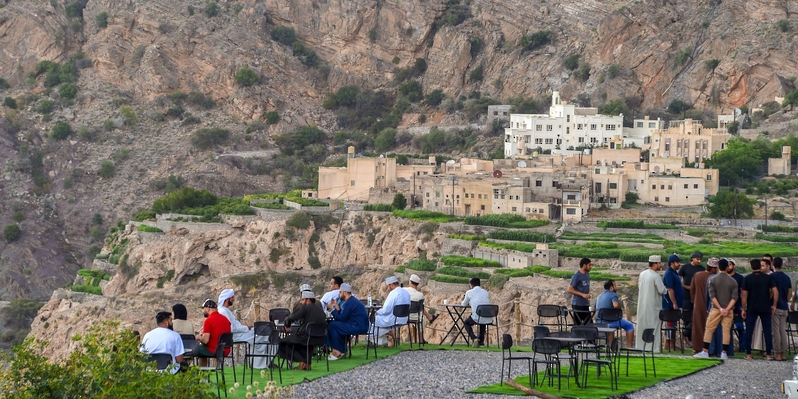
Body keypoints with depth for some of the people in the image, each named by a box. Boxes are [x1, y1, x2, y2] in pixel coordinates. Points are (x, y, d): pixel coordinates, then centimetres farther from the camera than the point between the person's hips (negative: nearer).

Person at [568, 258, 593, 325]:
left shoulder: (587, 274, 11)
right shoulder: (577, 275, -13)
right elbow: (570, 290, -17)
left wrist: (588, 299, 17)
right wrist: (582, 294, -23)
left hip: (585, 304, 8)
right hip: (577, 304, -8)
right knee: (578, 325, -3)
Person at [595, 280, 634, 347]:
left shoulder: (599, 296, 17)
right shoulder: (613, 295, -8)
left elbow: (595, 309, 29)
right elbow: (616, 305, -28)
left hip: (599, 322, 7)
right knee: (630, 325, 8)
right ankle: (629, 346, 2)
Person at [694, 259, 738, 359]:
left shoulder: (713, 280, -3)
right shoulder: (732, 281, 1)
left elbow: (712, 295, -8)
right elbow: (734, 297, -6)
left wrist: (720, 308, -7)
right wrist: (727, 309, -10)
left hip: (716, 309, -1)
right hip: (728, 310, 1)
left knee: (709, 329, 6)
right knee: (726, 331, 4)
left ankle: (705, 351, 4)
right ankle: (724, 353, 2)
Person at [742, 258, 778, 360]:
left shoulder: (747, 279, -2)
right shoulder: (768, 278, 1)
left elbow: (744, 295, -4)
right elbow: (775, 292, -6)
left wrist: (743, 309, 1)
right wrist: (774, 305, 3)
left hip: (752, 309, -1)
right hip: (765, 309, 1)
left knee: (749, 331, 5)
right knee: (767, 331, 6)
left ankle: (748, 354, 3)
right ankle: (768, 354, 3)